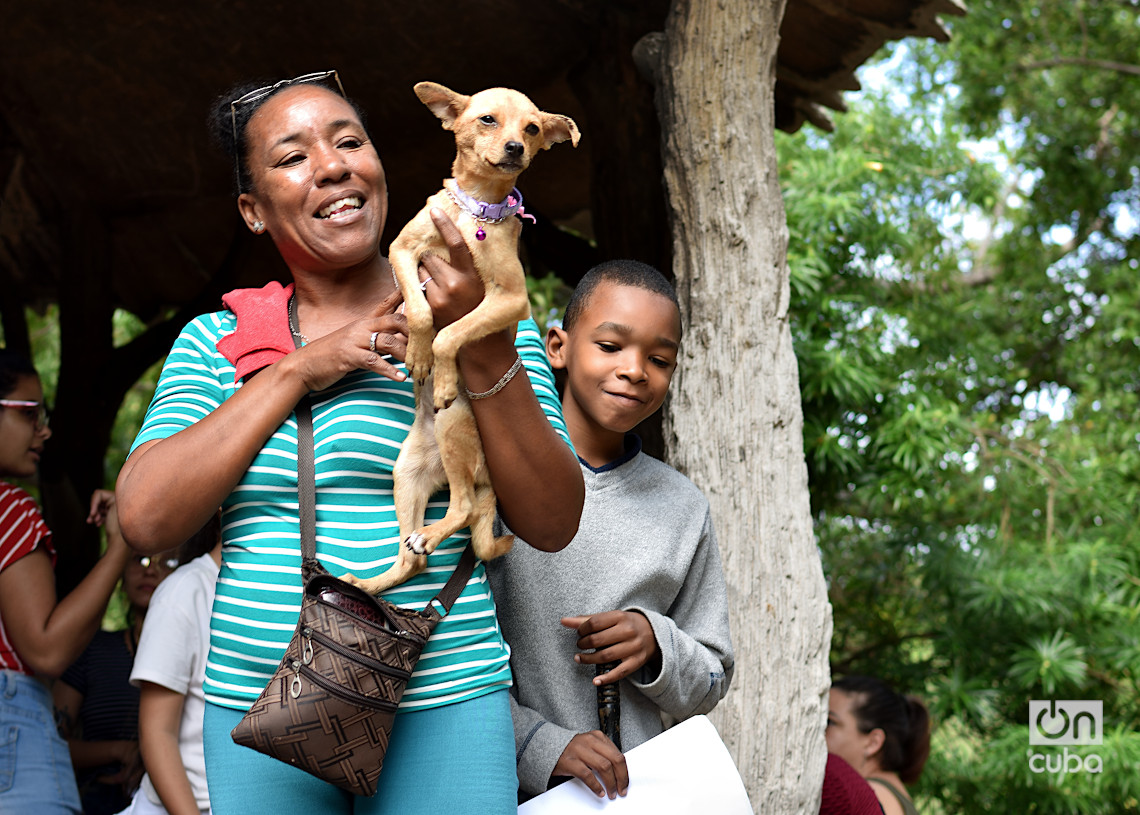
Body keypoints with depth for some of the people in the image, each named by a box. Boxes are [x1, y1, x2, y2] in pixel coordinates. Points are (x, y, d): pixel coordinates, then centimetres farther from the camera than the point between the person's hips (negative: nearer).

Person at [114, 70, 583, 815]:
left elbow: (553, 524, -5)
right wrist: (297, 370, -9)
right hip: (253, 705, 2)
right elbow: (146, 520, -5)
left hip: (441, 706, -2)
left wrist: (484, 348, -17)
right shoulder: (213, 341, 8)